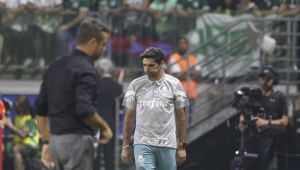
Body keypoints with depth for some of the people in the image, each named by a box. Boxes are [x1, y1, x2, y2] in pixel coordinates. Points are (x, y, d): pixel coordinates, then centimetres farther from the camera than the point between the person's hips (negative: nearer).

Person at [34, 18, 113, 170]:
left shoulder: (56, 65, 13)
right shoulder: (85, 70, -14)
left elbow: (40, 108, 16)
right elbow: (85, 110, -24)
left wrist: (46, 142, 19)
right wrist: (104, 128, -7)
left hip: (56, 140, 9)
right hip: (77, 140, -9)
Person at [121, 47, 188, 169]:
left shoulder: (174, 84, 3)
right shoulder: (135, 85, 4)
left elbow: (181, 117, 5)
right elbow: (129, 117, 8)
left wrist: (182, 146, 1)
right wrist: (125, 146, 5)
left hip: (167, 145, 1)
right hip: (143, 145, -1)